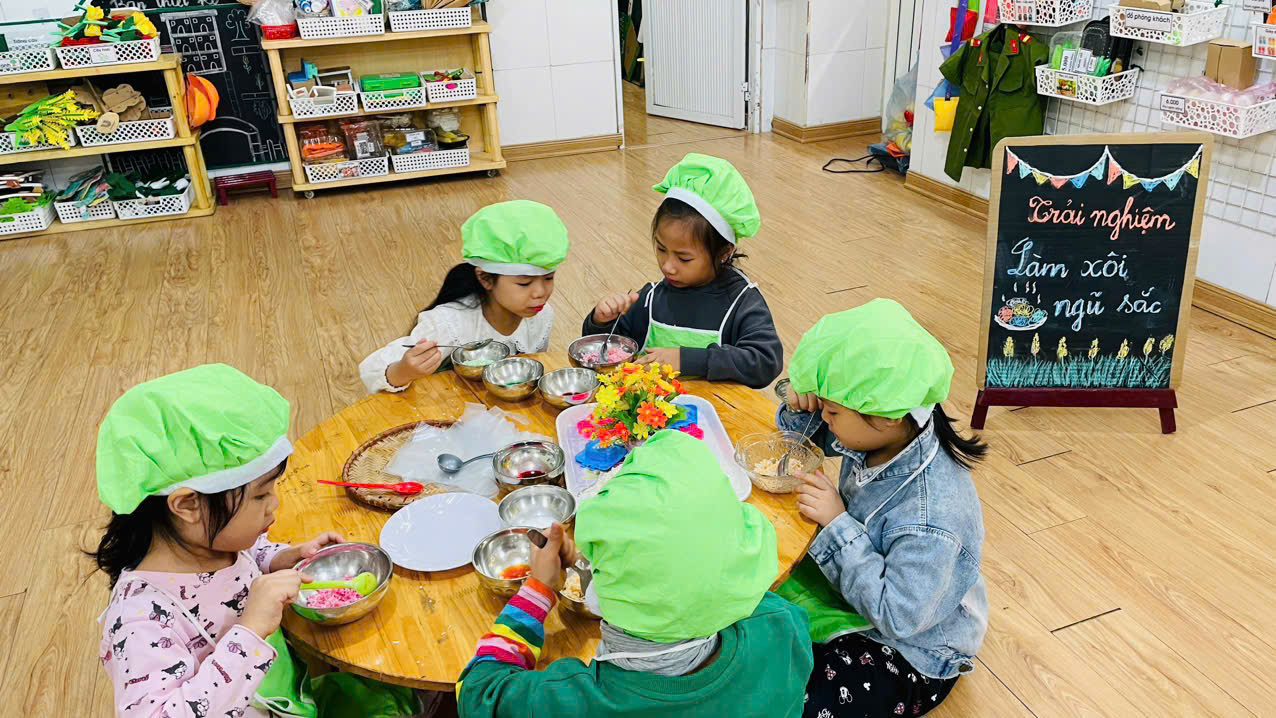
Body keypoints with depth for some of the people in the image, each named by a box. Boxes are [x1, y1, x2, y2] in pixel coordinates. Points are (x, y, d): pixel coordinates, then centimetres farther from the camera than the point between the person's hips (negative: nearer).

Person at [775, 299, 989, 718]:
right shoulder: (884, 434, -15)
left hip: (911, 656, -8)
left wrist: (837, 524, -32)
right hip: (861, 594, 8)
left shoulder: (930, 515, -38)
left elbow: (899, 616, -31)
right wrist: (802, 406, -20)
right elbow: (812, 434, 5)